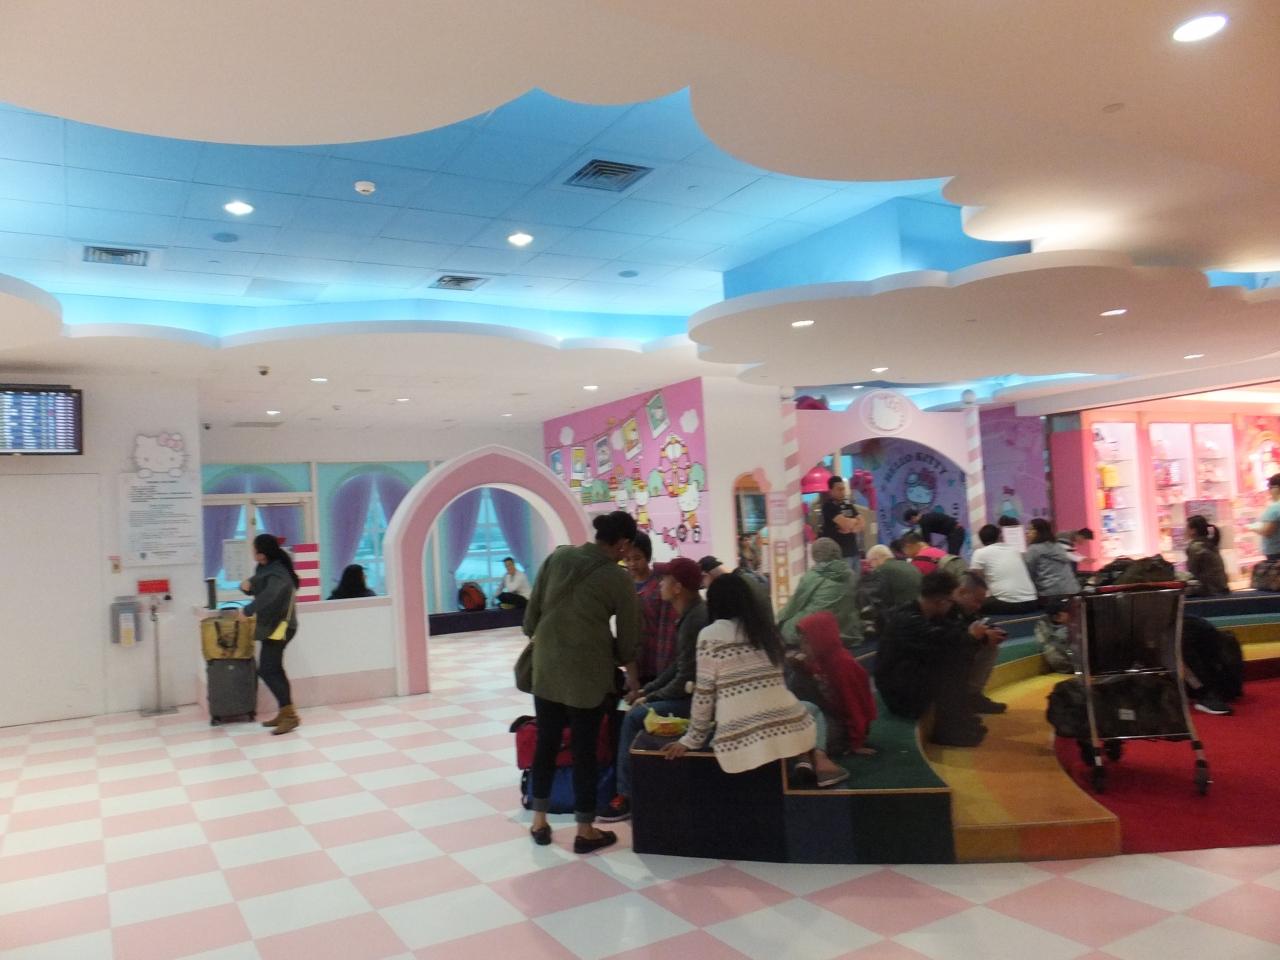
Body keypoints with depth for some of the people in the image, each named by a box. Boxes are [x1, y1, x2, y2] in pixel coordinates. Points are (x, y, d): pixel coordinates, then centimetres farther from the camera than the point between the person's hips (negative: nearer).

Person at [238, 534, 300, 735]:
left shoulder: (278, 572, -20)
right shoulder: (264, 568, 12)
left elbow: (268, 596, -34)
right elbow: (258, 587, 20)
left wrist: (247, 610, -27)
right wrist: (247, 585, -2)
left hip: (279, 626, -10)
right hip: (272, 626, 10)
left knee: (267, 670, -13)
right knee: (274, 670, 13)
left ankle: (290, 715, -13)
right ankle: (285, 713, 20)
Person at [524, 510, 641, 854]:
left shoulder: (558, 557, 3)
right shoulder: (618, 578, -6)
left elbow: (533, 609, 6)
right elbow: (627, 637, 1)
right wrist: (632, 677, 18)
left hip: (546, 667, 4)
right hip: (588, 673, -4)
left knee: (546, 743, 15)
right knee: (584, 750, 6)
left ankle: (539, 822, 26)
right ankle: (585, 831, 18)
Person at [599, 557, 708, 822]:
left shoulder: (695, 621, -22)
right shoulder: (687, 614, 9)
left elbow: (685, 680, -21)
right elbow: (677, 665, 15)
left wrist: (651, 697, -8)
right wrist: (647, 690, 8)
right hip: (690, 690, 10)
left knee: (635, 717, -13)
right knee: (636, 708, 7)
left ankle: (627, 796, -1)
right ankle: (634, 786, 12)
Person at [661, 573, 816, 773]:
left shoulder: (710, 635, 0)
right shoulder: (767, 629, 14)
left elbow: (703, 695, 1)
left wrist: (691, 740, 13)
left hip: (743, 740, -1)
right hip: (789, 729, 1)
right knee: (811, 707, 35)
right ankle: (812, 756, 7)